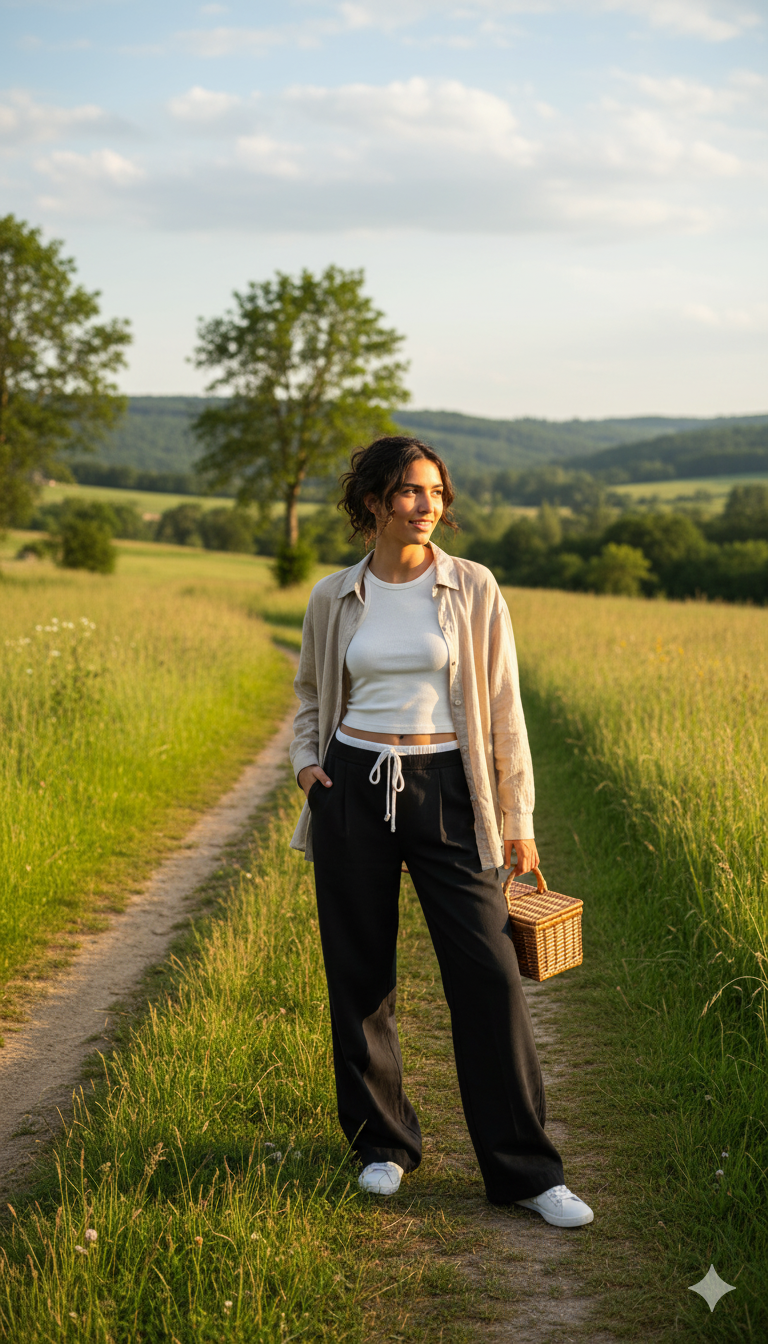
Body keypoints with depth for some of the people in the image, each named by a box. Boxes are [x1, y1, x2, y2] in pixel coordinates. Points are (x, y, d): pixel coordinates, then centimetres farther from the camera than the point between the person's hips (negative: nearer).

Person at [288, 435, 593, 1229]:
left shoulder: (473, 589, -1)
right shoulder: (334, 598, 4)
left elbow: (502, 708, 2)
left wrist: (519, 819, 2)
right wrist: (306, 762, 0)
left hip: (445, 793, -1)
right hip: (354, 790, 2)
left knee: (488, 976, -6)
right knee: (360, 975, 7)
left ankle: (524, 1170, 4)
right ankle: (383, 1142, 26)